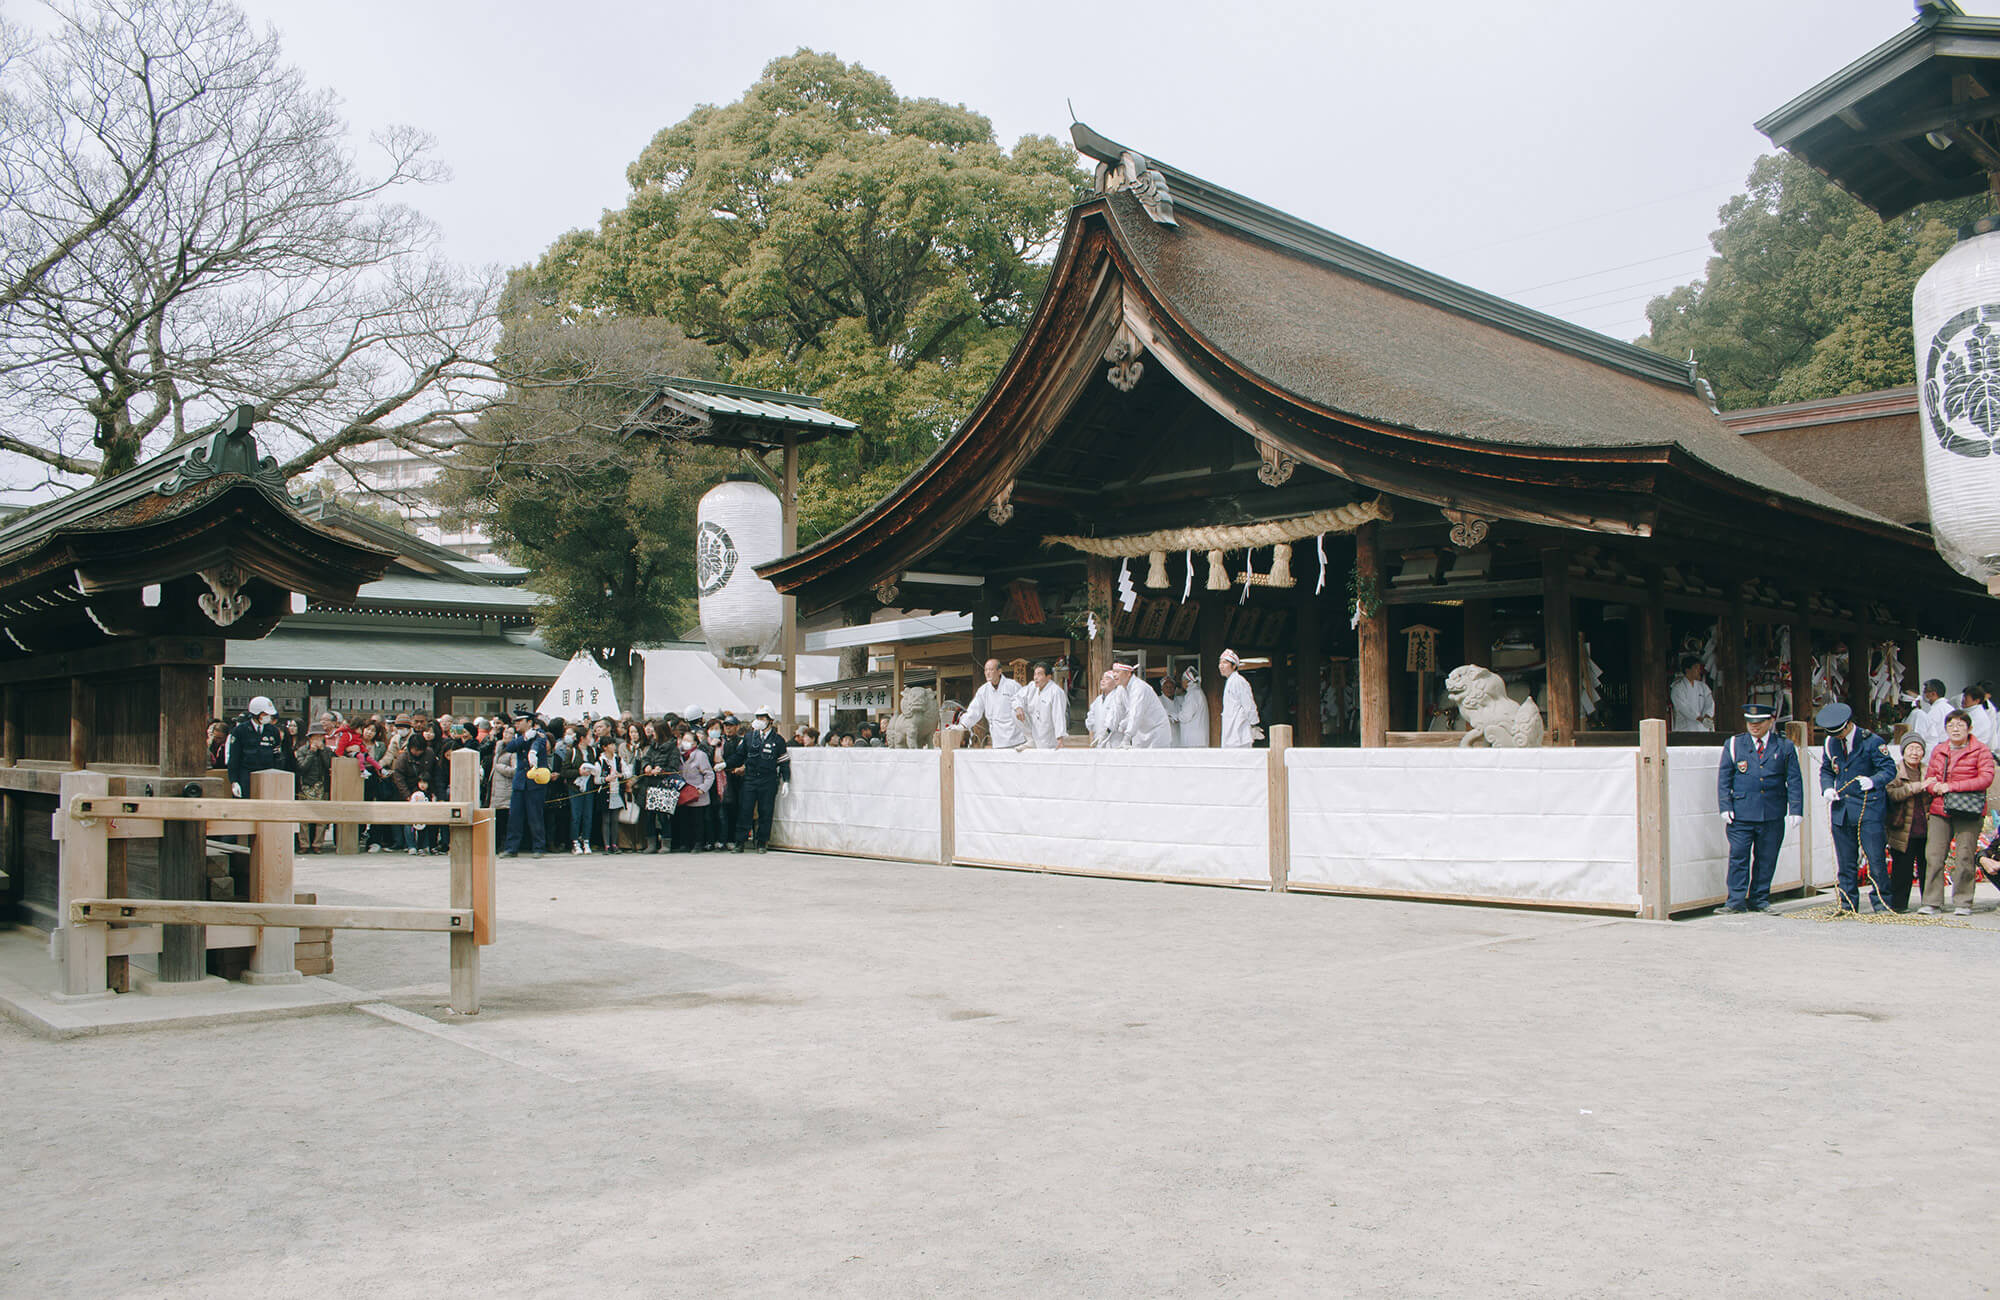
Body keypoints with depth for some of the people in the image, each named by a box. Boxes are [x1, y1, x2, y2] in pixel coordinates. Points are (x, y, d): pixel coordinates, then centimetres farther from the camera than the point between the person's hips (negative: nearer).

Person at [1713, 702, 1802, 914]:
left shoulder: (1785, 747, 8)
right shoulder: (1733, 745, 7)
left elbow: (1794, 781, 6)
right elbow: (1723, 779, 5)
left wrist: (1795, 809, -3)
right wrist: (1725, 807, -4)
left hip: (1773, 815, 1)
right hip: (1741, 814, -1)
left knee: (1766, 859, 6)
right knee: (1738, 856, -6)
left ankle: (1759, 899, 16)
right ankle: (1736, 900, -3)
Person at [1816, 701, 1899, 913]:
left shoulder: (1871, 741, -6)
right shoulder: (1831, 743, 10)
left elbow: (1889, 768, -8)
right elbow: (1826, 770, 21)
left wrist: (1873, 781, -28)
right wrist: (1827, 788, 0)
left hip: (1869, 809, -5)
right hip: (1841, 809, 5)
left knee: (1876, 859, -6)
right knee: (1846, 862, 8)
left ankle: (1881, 903, 5)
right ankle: (1847, 904, 15)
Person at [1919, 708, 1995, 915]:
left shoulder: (1981, 751, 1)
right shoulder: (1938, 751, 15)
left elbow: (1986, 779, -9)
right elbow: (1929, 776, 17)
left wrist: (1951, 786, -13)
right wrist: (1935, 786, -8)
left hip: (1968, 812, -4)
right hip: (1940, 810, 4)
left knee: (1964, 857, -3)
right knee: (1933, 856, -3)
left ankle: (1963, 903, 6)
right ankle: (1931, 902, 0)